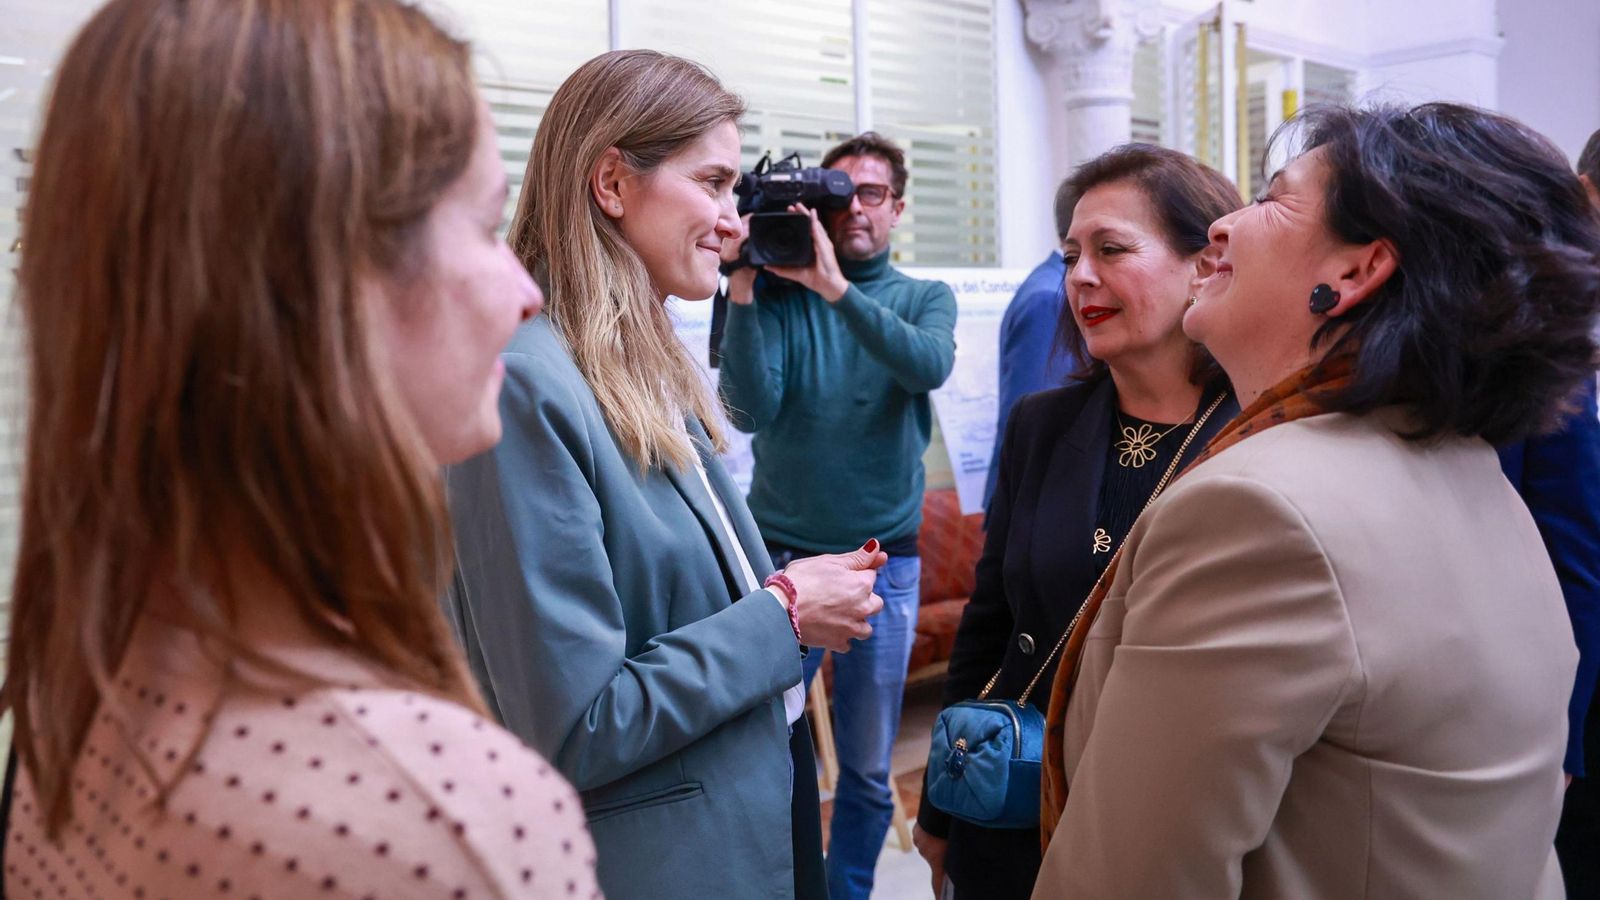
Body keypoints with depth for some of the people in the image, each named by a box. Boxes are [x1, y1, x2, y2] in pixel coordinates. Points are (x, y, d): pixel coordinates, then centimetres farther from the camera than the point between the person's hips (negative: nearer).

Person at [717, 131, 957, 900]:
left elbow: (929, 366, -19)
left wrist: (837, 288, -27)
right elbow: (750, 409, -14)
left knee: (869, 770, 12)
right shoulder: (777, 293, 0)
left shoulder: (926, 299, 5)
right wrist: (742, 289, -20)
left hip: (886, 561, 1)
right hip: (782, 553, -1)